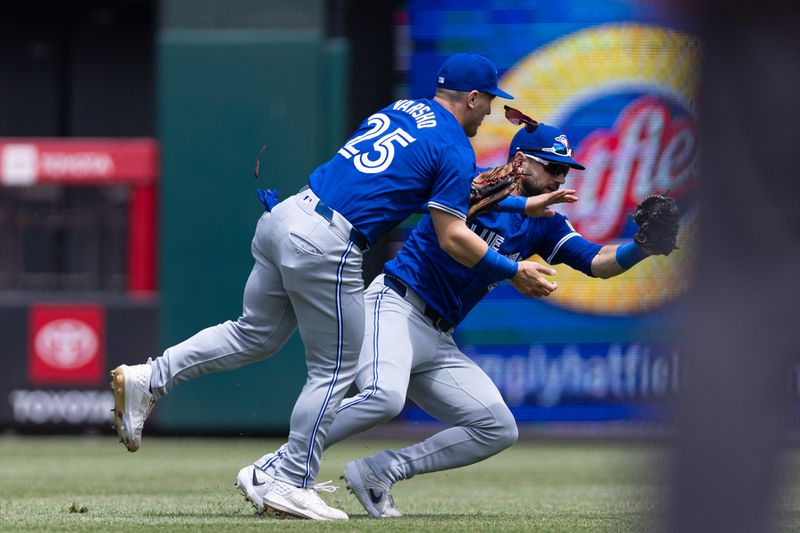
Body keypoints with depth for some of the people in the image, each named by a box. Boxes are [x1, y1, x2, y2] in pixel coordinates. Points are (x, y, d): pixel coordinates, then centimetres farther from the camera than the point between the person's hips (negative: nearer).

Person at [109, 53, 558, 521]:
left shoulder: (398, 109, 21)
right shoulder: (456, 149, -2)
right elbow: (452, 239, -6)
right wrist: (513, 272, 2)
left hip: (283, 218, 8)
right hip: (327, 246, -8)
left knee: (256, 334, 21)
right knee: (335, 369, 4)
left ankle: (149, 379, 13)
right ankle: (293, 486, 6)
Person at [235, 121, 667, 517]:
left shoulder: (543, 224, 16)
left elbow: (598, 262, 7)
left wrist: (642, 247, -12)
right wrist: (526, 204, -30)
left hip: (438, 342, 8)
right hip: (395, 305, -8)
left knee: (499, 430, -3)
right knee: (385, 396, -34)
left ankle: (376, 473, -3)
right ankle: (270, 471, -26)